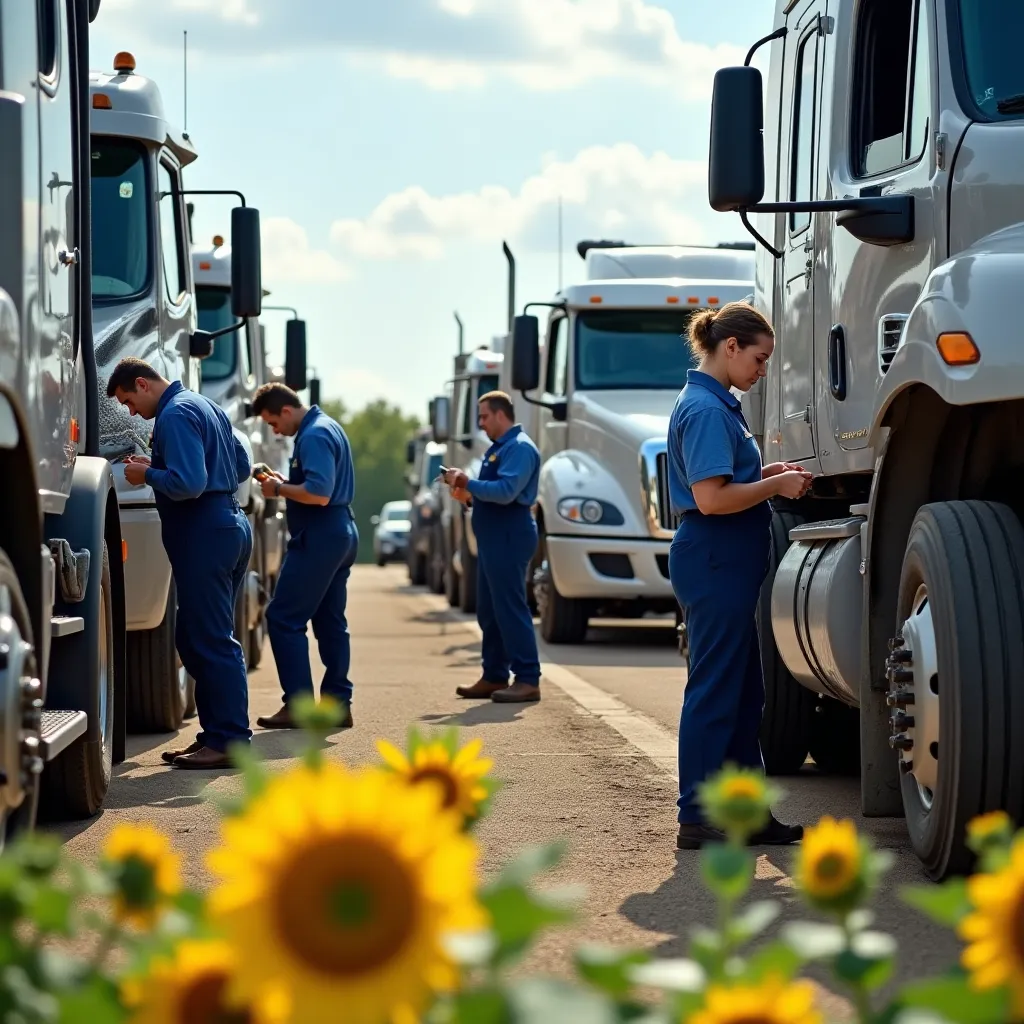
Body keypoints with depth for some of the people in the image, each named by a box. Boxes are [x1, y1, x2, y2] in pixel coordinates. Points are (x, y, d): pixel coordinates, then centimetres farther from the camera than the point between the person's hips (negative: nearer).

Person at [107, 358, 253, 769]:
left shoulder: (175, 415, -14)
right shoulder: (205, 406, 18)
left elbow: (189, 484, -24)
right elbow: (242, 467, 23)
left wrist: (148, 474, -6)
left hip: (204, 535, -10)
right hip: (229, 523, 10)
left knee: (211, 641, -8)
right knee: (195, 639, 15)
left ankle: (229, 741, -8)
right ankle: (214, 734, 17)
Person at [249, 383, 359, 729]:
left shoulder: (314, 436, -17)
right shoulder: (328, 427, 16)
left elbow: (319, 494, -26)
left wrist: (280, 489, -13)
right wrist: (286, 483, 12)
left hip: (319, 538, -11)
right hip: (340, 533, 11)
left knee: (283, 618, -7)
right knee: (331, 622, 12)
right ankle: (338, 704, 12)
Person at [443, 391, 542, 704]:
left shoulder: (519, 447, -13)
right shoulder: (497, 449, 19)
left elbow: (505, 491, -25)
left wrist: (467, 483, -19)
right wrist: (469, 497, 9)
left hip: (509, 537, -11)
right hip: (493, 538, 11)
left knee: (510, 609, -10)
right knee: (489, 610, 13)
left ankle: (528, 680, -8)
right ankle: (494, 676, 20)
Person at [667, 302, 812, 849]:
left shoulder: (713, 405, 16)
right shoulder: (706, 410, -17)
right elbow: (711, 499, -24)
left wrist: (767, 475, 11)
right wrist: (777, 486, -13)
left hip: (726, 566, 11)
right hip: (715, 564, -11)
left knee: (743, 691, 14)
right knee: (713, 690, -5)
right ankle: (697, 819, 1)